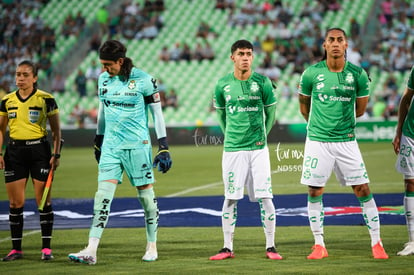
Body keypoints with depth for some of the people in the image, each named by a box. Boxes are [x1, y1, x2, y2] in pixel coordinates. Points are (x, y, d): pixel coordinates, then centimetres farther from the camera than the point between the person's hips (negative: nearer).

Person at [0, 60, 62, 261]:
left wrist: (56, 154, -6)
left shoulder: (46, 99, -2)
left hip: (39, 149, -3)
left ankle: (46, 248, 3)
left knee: (43, 201, -3)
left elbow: (56, 131, 1)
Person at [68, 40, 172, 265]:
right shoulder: (103, 79, 7)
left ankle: (152, 247, 19)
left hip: (137, 145, -4)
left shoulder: (143, 79, -8)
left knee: (146, 193, 4)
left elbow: (157, 113, -4)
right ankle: (91, 251, -14)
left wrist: (163, 148, -6)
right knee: (103, 195, -7)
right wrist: (98, 141, 25)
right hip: (110, 145, 4)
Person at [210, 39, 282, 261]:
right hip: (232, 149, 1)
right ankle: (228, 248, 9)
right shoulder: (222, 85, 1)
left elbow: (270, 113, 10)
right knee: (230, 199, 2)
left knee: (265, 197, -4)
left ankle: (270, 247, 5)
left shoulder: (262, 83, -2)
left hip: (258, 149, -1)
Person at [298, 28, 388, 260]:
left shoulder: (358, 74, -3)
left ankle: (377, 243, 7)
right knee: (315, 192, 2)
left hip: (346, 140, 0)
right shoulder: (311, 74, -4)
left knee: (363, 190, -1)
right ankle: (319, 245, 13)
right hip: (317, 141, 0)